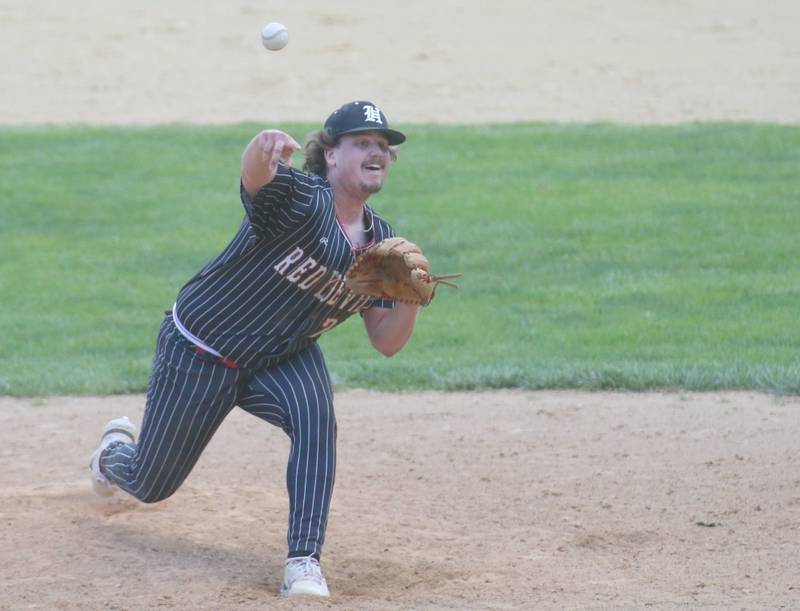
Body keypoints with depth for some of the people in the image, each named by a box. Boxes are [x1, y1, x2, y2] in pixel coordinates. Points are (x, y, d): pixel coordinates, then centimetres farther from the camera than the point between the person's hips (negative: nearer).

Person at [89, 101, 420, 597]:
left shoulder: (381, 240, -4)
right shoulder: (301, 199, -24)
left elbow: (387, 342, -4)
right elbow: (256, 175, -49)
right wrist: (264, 149, -74)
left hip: (282, 360, 4)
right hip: (199, 351, -4)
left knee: (315, 415, -31)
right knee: (150, 484, 9)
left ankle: (304, 562, -28)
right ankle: (117, 449, 49)